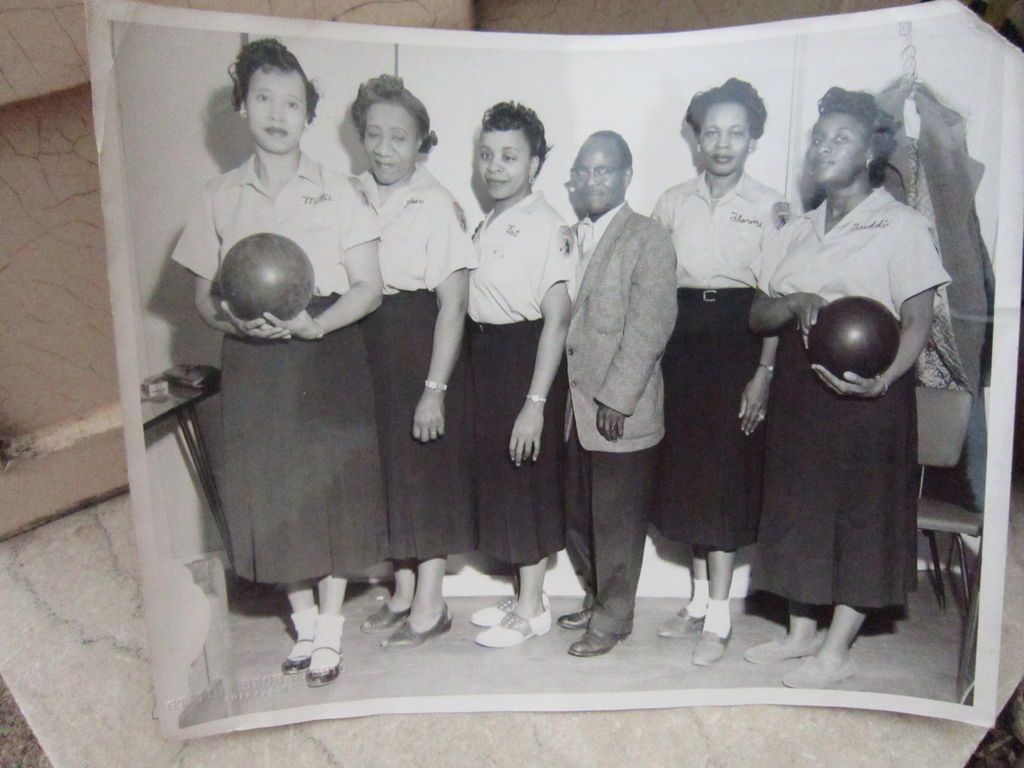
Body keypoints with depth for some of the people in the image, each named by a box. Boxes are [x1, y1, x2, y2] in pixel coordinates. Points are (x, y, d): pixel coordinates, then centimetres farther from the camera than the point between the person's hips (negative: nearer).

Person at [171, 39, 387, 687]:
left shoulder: (338, 193, 0)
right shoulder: (221, 197, 7)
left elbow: (369, 287, -4)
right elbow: (204, 293, 8)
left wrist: (314, 324, -20)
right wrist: (235, 320, -14)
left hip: (329, 358, -2)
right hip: (253, 364, 3)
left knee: (332, 485, 2)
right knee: (271, 489, 8)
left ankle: (330, 627, 21)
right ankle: (305, 620, 28)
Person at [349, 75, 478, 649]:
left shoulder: (438, 205, -11)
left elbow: (453, 305, -12)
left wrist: (435, 389, -15)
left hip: (421, 348, -5)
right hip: (368, 348, 6)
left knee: (427, 472, 4)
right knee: (390, 470, 14)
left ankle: (430, 607, 22)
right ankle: (404, 592, 33)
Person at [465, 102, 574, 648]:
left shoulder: (546, 227, -15)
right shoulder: (486, 224, 11)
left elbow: (556, 319, -19)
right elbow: (476, 301, 11)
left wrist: (536, 401, -22)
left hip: (526, 357, -8)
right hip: (487, 358, 9)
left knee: (528, 478, 3)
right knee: (498, 475, 15)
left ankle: (531, 608, 21)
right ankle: (524, 596, 32)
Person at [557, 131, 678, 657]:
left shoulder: (649, 239, -8)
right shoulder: (572, 238, 12)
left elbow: (649, 327, -15)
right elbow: (563, 316, 12)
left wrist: (617, 397, -18)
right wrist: (564, 392, 6)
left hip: (621, 411, -6)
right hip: (576, 404, 6)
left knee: (617, 521, 7)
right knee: (578, 516, 17)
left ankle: (613, 617, 25)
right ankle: (596, 599, 37)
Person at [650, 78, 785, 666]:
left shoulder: (770, 206, 0)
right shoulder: (673, 202, 9)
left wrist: (765, 371, -11)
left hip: (739, 341, -4)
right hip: (683, 341, 4)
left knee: (727, 471, -2)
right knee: (688, 468, 9)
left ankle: (719, 618, 10)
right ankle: (701, 600, 25)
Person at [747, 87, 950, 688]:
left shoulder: (902, 226, -4)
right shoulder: (798, 232, 14)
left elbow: (918, 324, -11)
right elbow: (758, 315, 7)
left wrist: (882, 379, -28)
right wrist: (795, 302, -14)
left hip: (865, 390, -6)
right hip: (800, 384, 6)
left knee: (862, 513, 1)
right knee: (800, 507, 12)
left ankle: (837, 650, 15)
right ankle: (802, 631, 28)